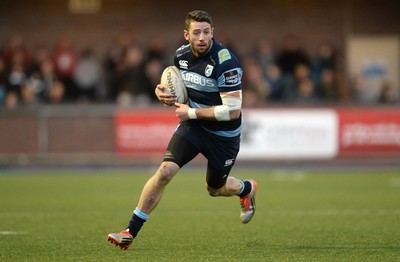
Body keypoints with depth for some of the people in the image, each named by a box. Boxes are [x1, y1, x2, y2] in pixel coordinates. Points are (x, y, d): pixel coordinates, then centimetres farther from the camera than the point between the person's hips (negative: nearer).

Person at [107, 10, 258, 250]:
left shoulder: (226, 63, -25)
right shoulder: (182, 55, -4)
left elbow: (232, 111, -26)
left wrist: (192, 113, -22)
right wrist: (165, 94, -7)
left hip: (224, 134, -4)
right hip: (193, 125, 4)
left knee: (215, 189, 16)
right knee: (165, 170, -18)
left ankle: (247, 189, 54)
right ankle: (131, 232, -13)